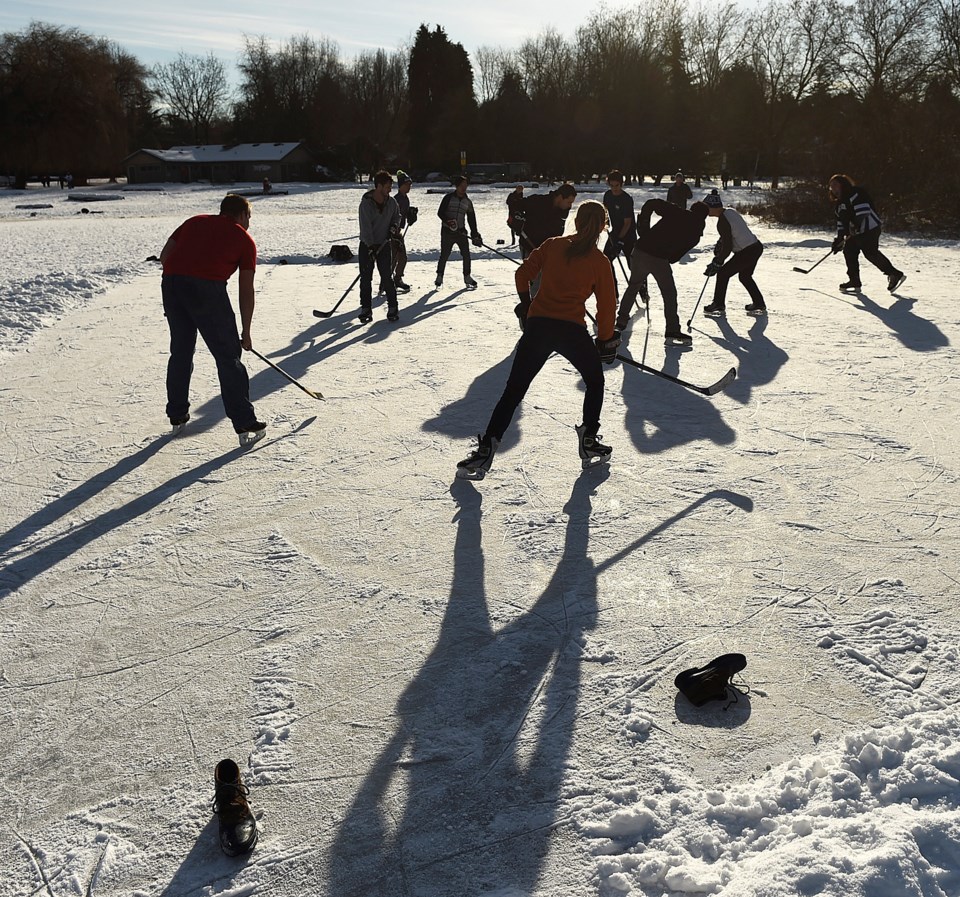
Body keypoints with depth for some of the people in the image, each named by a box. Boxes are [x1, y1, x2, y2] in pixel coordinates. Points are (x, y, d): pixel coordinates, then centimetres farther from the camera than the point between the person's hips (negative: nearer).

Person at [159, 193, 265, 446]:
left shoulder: (194, 222, 27)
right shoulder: (244, 239, 14)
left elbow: (164, 255, 19)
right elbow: (246, 291, 11)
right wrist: (245, 332, 15)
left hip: (170, 284, 5)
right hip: (207, 288, -5)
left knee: (180, 352, 20)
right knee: (228, 357, 2)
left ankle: (177, 416, 31)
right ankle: (245, 425, 2)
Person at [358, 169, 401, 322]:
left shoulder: (391, 202, 0)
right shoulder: (366, 203, -14)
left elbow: (397, 215, 20)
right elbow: (365, 227, -19)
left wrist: (394, 226, -1)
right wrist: (371, 247, -26)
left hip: (384, 244, 2)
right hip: (367, 245, -2)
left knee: (387, 277, 0)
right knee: (366, 278, -1)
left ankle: (392, 307, 10)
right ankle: (366, 309, 8)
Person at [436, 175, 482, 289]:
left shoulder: (468, 201, 12)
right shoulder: (449, 198, -1)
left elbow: (471, 219, 15)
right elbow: (440, 212, -5)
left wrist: (475, 235, 10)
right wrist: (447, 221, -23)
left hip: (461, 232, 3)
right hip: (447, 231, -3)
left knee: (466, 254, -3)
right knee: (444, 255, -2)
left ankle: (467, 277, 11)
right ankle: (439, 277, 13)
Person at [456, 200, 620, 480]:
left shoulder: (552, 246, 9)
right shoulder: (600, 262, 3)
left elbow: (523, 274, 9)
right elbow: (607, 305, 4)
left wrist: (526, 303, 25)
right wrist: (605, 340, 15)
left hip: (537, 326, 2)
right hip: (573, 331, -2)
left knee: (513, 391, 6)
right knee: (595, 383, 24)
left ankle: (486, 450, -1)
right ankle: (589, 442, 19)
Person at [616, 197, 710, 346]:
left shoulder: (677, 212, 8)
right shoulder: (695, 233, 7)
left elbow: (651, 204, -1)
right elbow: (678, 255, 6)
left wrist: (643, 227, 7)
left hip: (641, 250, 3)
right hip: (660, 260, -3)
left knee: (634, 286, 23)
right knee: (669, 294, 10)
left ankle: (622, 320, 31)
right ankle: (672, 332, 3)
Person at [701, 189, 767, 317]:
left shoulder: (722, 221, -20)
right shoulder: (731, 211, 7)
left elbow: (727, 247, -19)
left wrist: (717, 263, -12)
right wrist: (720, 243, 18)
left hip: (746, 252, -9)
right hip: (757, 247, 9)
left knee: (723, 273, 3)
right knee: (745, 276, 26)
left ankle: (719, 306, 10)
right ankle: (759, 304, 32)